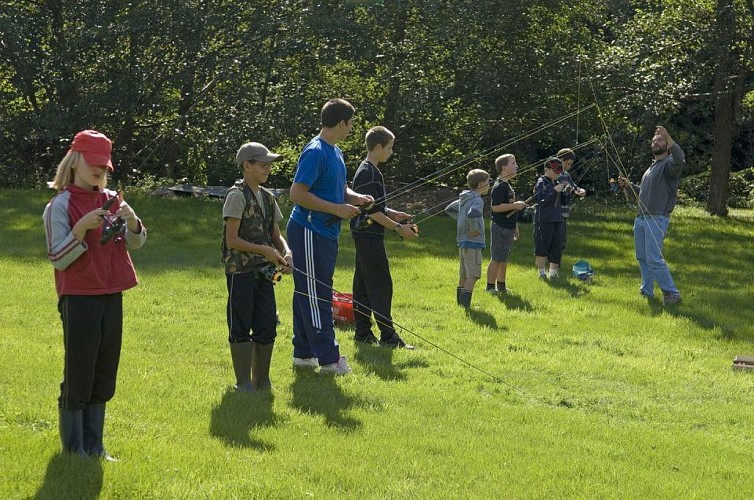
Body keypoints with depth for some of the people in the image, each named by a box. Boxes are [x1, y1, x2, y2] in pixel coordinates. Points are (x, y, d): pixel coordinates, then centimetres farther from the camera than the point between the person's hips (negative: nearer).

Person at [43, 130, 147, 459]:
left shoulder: (112, 200, 8)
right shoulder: (61, 205, -8)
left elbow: (135, 243, 8)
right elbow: (58, 259, -11)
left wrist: (131, 221, -13)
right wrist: (81, 228, -26)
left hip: (112, 296, 6)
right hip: (78, 298, -6)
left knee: (104, 376, 10)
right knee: (78, 374, -2)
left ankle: (94, 445, 20)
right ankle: (73, 448, 8)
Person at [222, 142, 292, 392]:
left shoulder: (268, 197, 12)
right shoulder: (237, 196, -11)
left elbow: (276, 235, 16)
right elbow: (232, 240, -15)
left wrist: (285, 252, -4)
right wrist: (264, 250, -19)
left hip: (263, 272, 7)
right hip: (241, 271, -7)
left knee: (267, 326, 8)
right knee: (241, 328, 0)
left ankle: (262, 380, 18)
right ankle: (243, 382, 7)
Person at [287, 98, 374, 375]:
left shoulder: (335, 152, 14)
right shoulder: (315, 152, -16)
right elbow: (297, 194, -22)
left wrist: (355, 197, 4)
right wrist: (338, 209, -20)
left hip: (325, 233, 10)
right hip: (309, 232, -10)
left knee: (310, 294, 13)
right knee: (315, 294, -6)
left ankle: (304, 353, 19)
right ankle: (328, 358, -5)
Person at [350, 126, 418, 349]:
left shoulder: (369, 171, 16)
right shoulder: (368, 173, -16)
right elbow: (372, 211, -20)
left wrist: (394, 214, 12)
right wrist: (398, 227, -16)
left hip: (365, 236, 11)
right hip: (369, 236, -11)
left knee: (364, 285, 11)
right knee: (381, 284, -10)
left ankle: (363, 332, 14)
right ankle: (388, 336, -10)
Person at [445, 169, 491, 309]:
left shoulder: (464, 199, 12)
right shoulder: (477, 200, -16)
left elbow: (449, 209, 25)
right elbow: (472, 214, -36)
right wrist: (474, 228, -21)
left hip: (462, 242, 9)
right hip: (473, 242, -9)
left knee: (463, 275, 15)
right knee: (473, 275, -9)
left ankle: (460, 303, 21)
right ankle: (465, 304, -14)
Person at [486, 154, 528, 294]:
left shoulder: (507, 185, 15)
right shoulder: (499, 187, -16)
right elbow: (495, 207, -25)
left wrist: (515, 227, 24)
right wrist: (515, 205, -22)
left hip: (508, 227, 10)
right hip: (500, 228, -10)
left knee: (504, 258, 15)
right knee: (497, 259, -5)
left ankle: (501, 286, 23)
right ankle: (490, 287, 0)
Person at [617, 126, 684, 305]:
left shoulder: (669, 164, -5)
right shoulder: (651, 167, 23)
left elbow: (680, 160, -31)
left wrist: (668, 138, -37)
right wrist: (628, 185, 17)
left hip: (657, 219, -9)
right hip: (641, 218, 9)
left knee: (654, 258, -15)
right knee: (642, 257, 13)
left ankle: (672, 293, -11)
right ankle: (647, 290, 24)